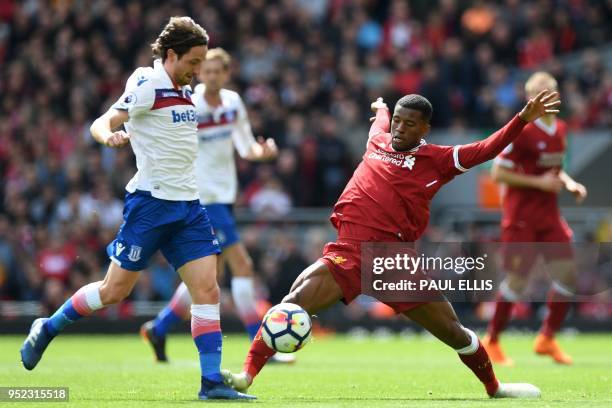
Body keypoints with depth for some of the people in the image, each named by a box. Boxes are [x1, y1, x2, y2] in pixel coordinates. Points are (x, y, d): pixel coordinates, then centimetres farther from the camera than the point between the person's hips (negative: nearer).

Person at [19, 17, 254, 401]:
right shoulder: (147, 84, -10)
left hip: (188, 204, 7)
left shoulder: (185, 90, 12)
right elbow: (101, 123, -19)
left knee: (207, 289, -5)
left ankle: (212, 382, -6)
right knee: (115, 290, 0)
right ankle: (47, 328, 22)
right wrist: (109, 135, -40)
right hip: (151, 200, -7)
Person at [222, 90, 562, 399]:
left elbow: (485, 150, -3)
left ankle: (495, 388, 24)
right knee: (292, 304, -17)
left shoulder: (437, 160, 4)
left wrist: (523, 119, -13)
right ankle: (246, 376, -16)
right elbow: (381, 118, 38)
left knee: (453, 332, 2)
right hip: (349, 255, 2)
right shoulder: (378, 141, 14)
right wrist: (381, 107, 61)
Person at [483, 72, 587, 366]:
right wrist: (538, 182, -19)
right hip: (521, 216, -7)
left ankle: (547, 338, 13)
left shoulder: (559, 130, 9)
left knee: (567, 273, -1)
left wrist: (568, 183, 5)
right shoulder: (521, 132, -14)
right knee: (517, 280, -5)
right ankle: (491, 341, 11)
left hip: (549, 215, 7)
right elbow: (497, 173, -14)